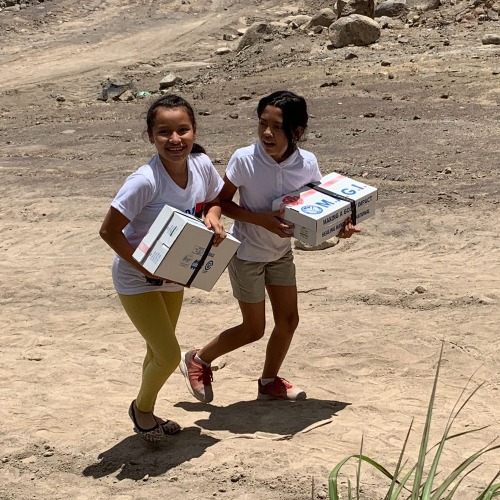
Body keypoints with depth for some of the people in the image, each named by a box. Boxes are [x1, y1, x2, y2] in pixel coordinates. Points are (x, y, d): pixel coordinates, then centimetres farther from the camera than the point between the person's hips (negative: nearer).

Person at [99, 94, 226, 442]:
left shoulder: (202, 165, -14)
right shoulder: (146, 181, -31)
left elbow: (214, 199, 8)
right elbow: (109, 231, -25)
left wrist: (213, 217, -14)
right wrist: (145, 267, -26)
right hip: (136, 277, -6)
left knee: (160, 352, 20)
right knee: (169, 355, -6)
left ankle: (147, 414, 43)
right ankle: (142, 407, 24)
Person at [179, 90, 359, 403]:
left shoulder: (307, 164, -16)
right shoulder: (245, 160, -26)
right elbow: (222, 202, -15)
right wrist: (261, 219, -29)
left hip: (281, 251, 5)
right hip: (247, 253, -4)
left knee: (289, 320, 10)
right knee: (254, 329, 4)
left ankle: (269, 382, 32)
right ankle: (198, 360, 27)